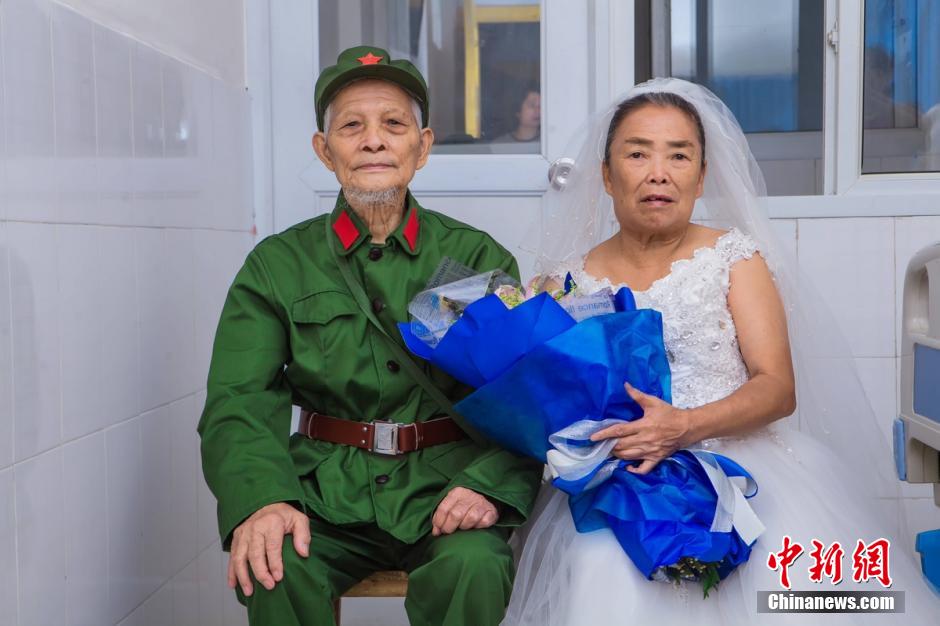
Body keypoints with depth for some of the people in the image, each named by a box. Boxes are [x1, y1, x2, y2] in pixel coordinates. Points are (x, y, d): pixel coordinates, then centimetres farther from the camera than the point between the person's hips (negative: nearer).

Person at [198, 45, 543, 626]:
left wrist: (487, 485, -20)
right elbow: (239, 403, -2)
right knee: (275, 567, -29)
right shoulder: (277, 266, 8)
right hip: (327, 492, 1)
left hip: (443, 488, 0)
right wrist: (261, 499, -23)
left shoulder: (481, 258, 7)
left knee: (473, 567, -30)